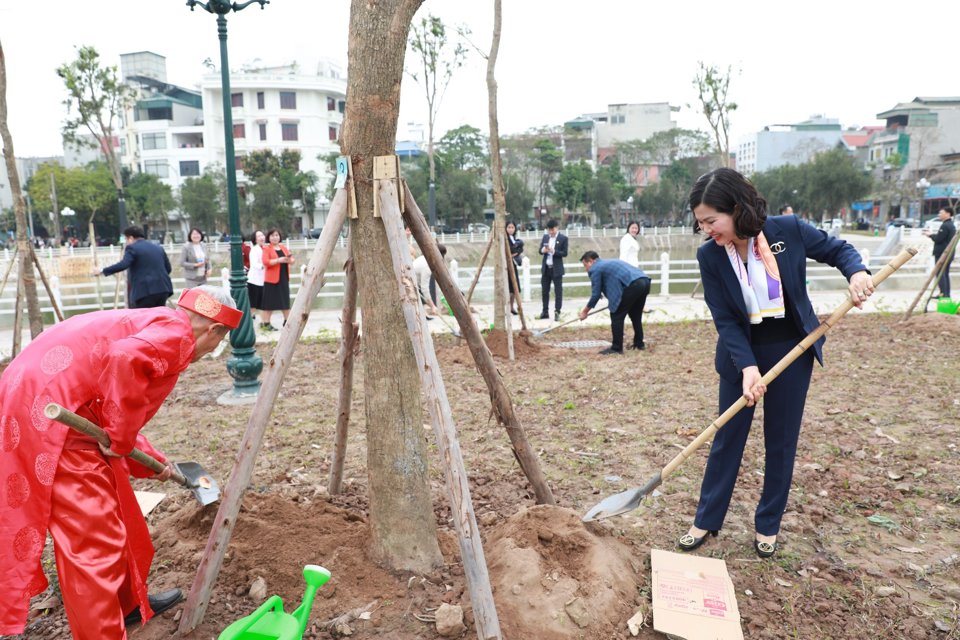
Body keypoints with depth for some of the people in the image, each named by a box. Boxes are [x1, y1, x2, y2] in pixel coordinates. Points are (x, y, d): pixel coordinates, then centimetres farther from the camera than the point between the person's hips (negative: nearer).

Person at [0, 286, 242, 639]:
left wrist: (153, 462, 37)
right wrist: (120, 438, -18)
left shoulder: (149, 324, 21)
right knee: (93, 538, -3)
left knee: (115, 516, 23)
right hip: (50, 420, -11)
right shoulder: (176, 332, -8)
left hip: (44, 407, 11)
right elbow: (125, 359, -32)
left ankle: (128, 603, 41)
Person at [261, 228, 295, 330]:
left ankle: (287, 321, 20)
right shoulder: (267, 249, -3)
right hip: (272, 279, -6)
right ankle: (266, 323, 1)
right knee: (270, 302, -3)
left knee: (285, 300, 11)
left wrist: (289, 259, -11)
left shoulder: (284, 248, 15)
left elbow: (292, 260, 13)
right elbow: (265, 261, -17)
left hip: (284, 278, 6)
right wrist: (279, 260, -24)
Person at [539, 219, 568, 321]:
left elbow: (564, 253, -9)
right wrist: (543, 250, -15)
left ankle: (557, 312, 3)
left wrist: (554, 251, -23)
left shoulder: (563, 238, -5)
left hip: (557, 269, -5)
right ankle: (545, 311, 19)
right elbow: (540, 250, 9)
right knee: (545, 290, 10)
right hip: (545, 268, 5)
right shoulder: (545, 237, 9)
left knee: (558, 291, -1)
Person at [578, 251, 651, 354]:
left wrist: (585, 310, 16)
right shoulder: (610, 263, 32)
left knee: (617, 316, 2)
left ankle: (616, 348, 5)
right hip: (645, 281, 9)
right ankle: (639, 344, 33)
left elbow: (596, 294, 5)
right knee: (636, 315, 24)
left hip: (633, 285, -9)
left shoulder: (595, 269, 6)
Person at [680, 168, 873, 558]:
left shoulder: (789, 229, -16)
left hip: (792, 350, 0)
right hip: (741, 353, 0)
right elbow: (724, 320, -15)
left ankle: (768, 525, 28)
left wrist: (857, 273, -20)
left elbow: (837, 249, 1)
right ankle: (706, 520, 23)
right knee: (727, 438, 8)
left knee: (781, 441, 10)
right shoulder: (709, 256, -16)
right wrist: (747, 367, -25)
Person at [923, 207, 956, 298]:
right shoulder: (951, 225, 15)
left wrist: (930, 235, -3)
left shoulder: (945, 226, -17)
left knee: (940, 274, -7)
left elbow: (938, 239, -20)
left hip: (942, 254, -10)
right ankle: (947, 294, 17)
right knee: (945, 274, 14)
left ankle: (943, 294, -10)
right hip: (948, 254, 10)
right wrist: (932, 234, 10)